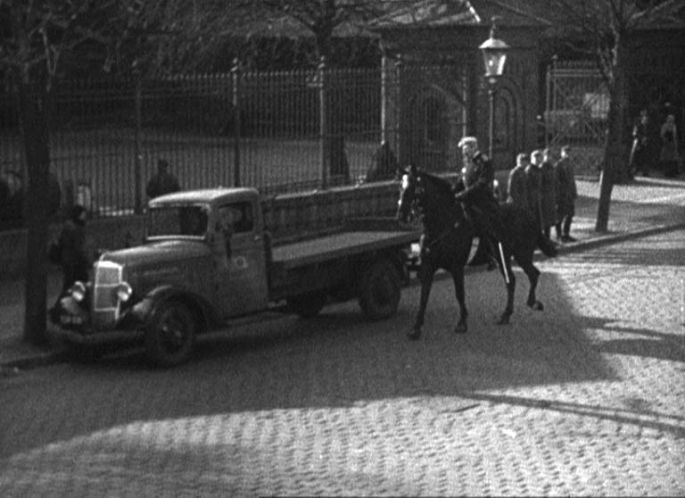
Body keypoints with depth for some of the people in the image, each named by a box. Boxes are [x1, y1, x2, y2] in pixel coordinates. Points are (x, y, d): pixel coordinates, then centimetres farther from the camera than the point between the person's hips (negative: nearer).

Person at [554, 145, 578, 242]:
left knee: (570, 214, 10)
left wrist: (575, 192, 18)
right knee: (560, 215, -2)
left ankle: (566, 234, 19)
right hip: (561, 194, -8)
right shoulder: (558, 165, -10)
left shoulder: (570, 164, 14)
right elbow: (555, 180, -14)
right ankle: (559, 235, 6)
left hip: (570, 194, 8)